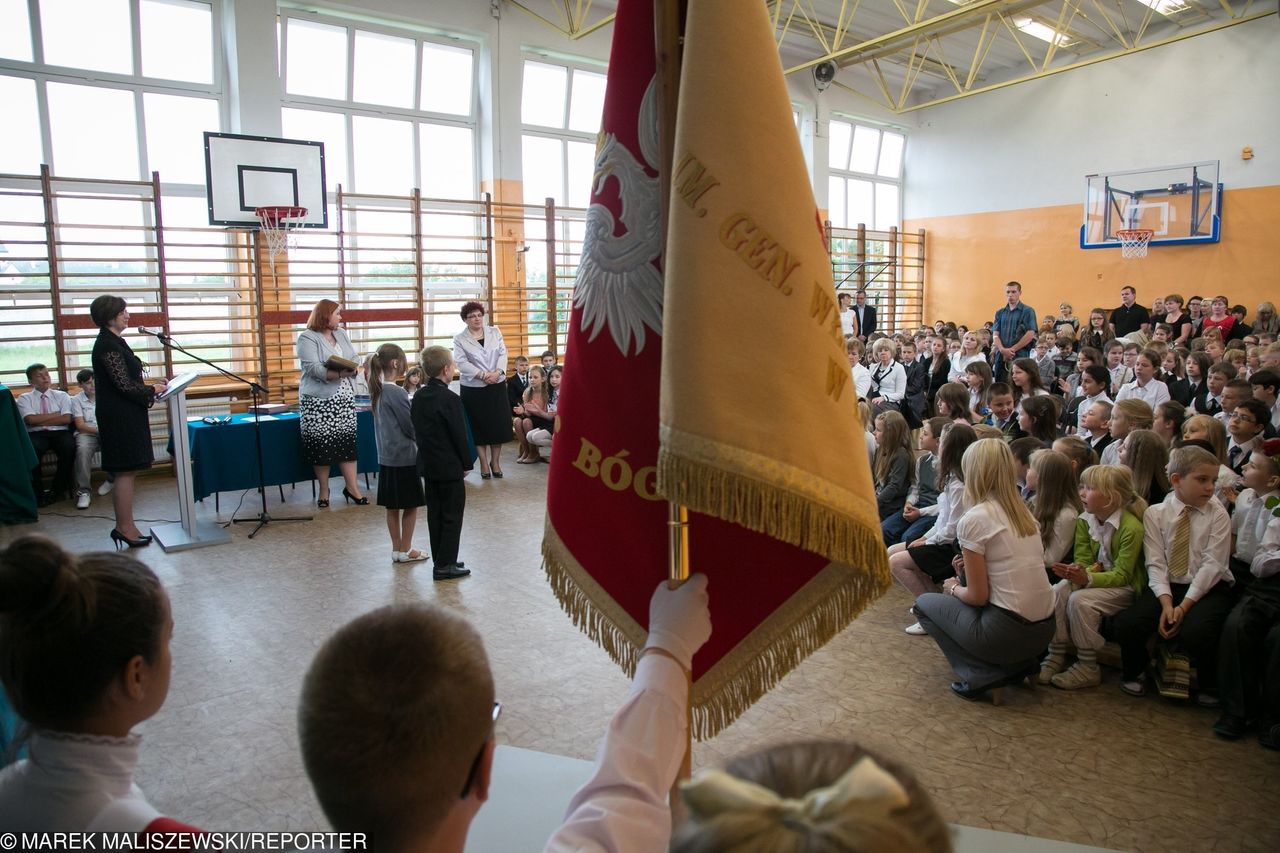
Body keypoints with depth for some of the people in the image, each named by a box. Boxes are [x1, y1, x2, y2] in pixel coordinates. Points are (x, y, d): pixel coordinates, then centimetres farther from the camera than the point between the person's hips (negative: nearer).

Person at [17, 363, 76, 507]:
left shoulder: (62, 395, 17)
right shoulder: (24, 399, 15)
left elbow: (66, 419, 1)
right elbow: (30, 419, -4)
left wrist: (41, 420, -3)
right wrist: (56, 414, -1)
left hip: (60, 432, 1)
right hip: (36, 434, -1)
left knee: (69, 446, -34)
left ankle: (59, 489, -15)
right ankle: (38, 494, -20)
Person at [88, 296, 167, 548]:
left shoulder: (114, 342, 15)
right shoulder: (108, 345, -15)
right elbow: (124, 385, -19)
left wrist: (150, 388, 12)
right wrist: (153, 390, -7)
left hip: (125, 415, 10)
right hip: (120, 417, -10)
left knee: (127, 472, 11)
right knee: (126, 472, -5)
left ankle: (125, 526, 17)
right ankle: (125, 527, 1)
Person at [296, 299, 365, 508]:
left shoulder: (342, 335, 15)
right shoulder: (307, 338, -6)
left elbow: (354, 359, 12)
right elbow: (312, 368, -17)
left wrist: (351, 369, -11)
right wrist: (339, 374, -27)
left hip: (345, 397, 5)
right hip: (319, 400, -5)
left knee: (348, 441, 3)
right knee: (321, 445, -1)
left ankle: (352, 487, 9)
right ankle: (324, 491, 11)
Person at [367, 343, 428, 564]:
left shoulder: (378, 391, 6)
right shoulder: (397, 392, -18)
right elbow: (411, 426, -14)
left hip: (386, 457, 8)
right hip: (404, 457, -8)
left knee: (392, 507, 13)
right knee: (411, 505, 4)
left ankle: (397, 549, 21)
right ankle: (405, 550, 11)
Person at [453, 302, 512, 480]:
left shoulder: (494, 332, 7)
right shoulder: (459, 339, -2)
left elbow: (503, 353, 1)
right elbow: (462, 363, -11)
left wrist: (497, 372, -16)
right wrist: (483, 375, -20)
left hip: (497, 386, 2)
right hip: (473, 388, -2)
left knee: (499, 423, 3)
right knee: (479, 425, 3)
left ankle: (495, 461, 17)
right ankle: (484, 463, 14)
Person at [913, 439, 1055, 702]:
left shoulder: (974, 519, -14)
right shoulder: (1024, 512, 8)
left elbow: (978, 596, -11)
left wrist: (953, 589, 9)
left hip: (1009, 631, -7)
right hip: (1044, 629, 7)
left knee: (924, 603, 15)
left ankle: (984, 675, 2)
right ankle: (1020, 663, 17)